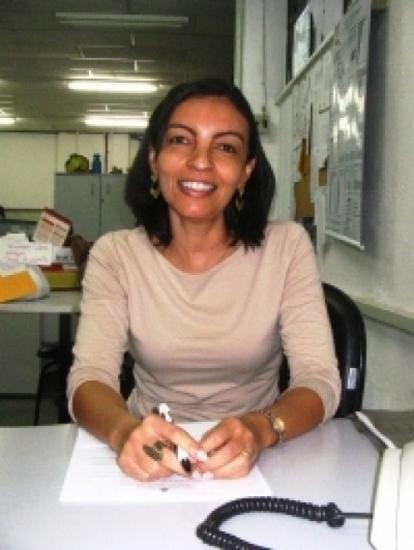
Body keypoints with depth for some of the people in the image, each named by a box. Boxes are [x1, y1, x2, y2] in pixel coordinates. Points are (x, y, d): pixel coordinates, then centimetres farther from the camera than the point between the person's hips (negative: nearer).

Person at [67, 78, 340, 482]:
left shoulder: (287, 246, -4)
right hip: (152, 457, 1)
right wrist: (124, 431, -34)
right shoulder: (114, 254, -2)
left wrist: (261, 429, -32)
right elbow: (89, 376, -12)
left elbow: (320, 379, -11)